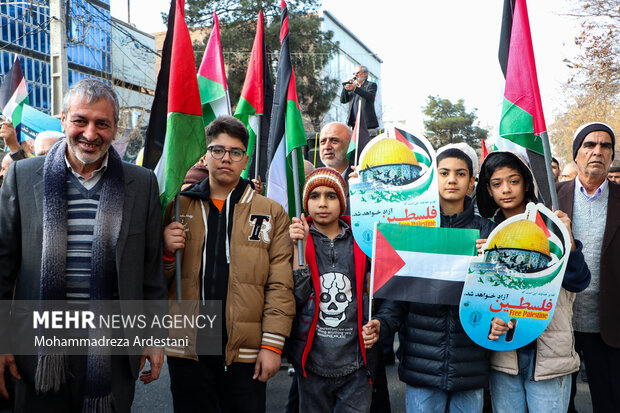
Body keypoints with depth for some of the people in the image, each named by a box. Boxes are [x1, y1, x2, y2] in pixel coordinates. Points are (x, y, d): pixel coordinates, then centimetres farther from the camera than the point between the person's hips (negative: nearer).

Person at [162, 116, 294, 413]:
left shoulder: (271, 213, 4)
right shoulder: (178, 207, 8)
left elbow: (280, 286, -1)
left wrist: (272, 344, -7)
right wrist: (166, 252, -10)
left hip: (245, 353, -1)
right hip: (187, 348, 2)